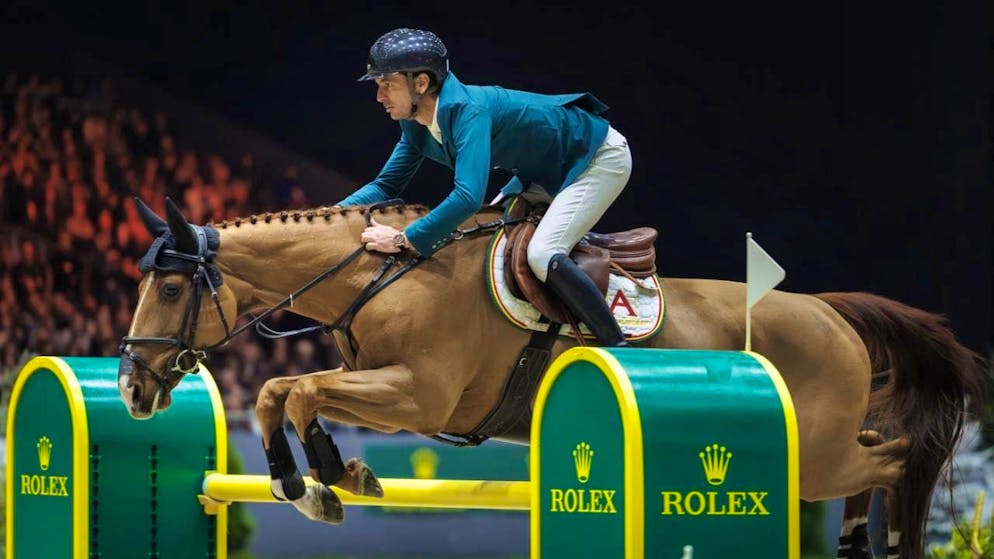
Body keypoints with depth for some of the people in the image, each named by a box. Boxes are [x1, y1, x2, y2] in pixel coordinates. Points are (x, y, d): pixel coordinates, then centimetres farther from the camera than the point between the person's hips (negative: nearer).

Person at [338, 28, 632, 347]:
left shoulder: (467, 111, -33)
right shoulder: (416, 124, -5)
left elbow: (469, 196, -43)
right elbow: (386, 185, 5)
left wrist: (403, 240, -40)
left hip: (599, 158, -10)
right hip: (550, 171, 10)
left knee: (541, 255, -25)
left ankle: (618, 348, -18)